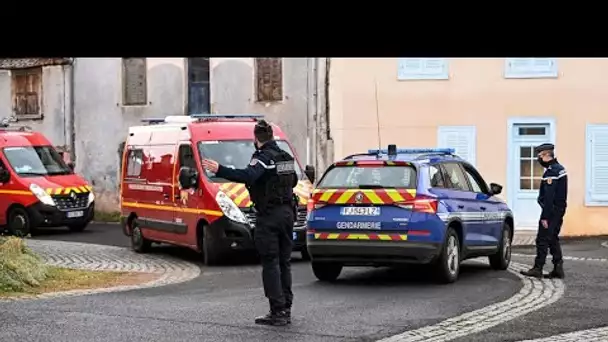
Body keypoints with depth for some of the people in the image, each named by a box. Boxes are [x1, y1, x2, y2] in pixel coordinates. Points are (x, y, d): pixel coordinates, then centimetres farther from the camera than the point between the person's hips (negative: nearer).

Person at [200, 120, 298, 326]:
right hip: (287, 212, 8)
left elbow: (247, 176, -30)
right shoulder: (286, 158, 13)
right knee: (284, 262, 13)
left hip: (269, 216, -8)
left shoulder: (263, 157, -13)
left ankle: (278, 311, -9)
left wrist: (219, 170, -33)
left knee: (270, 263, -6)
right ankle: (286, 310, 15)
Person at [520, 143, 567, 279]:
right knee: (553, 239, 14)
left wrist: (545, 216, -22)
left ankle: (537, 269, -4)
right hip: (559, 210, 10)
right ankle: (558, 269, 13)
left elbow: (549, 196, -23)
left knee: (542, 240, -6)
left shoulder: (551, 171, -18)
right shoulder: (560, 169, 15)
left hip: (551, 210, -10)